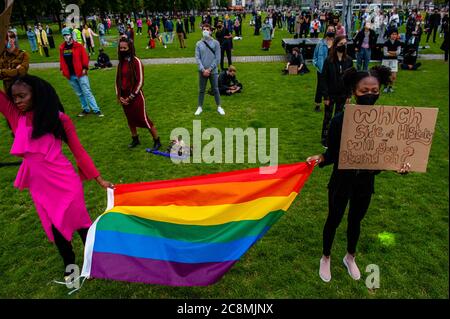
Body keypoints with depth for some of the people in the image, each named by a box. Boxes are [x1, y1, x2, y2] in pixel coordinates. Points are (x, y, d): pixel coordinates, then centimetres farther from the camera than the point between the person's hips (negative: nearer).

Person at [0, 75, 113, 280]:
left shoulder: (58, 118, -5)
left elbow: (78, 151, -3)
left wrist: (99, 179, -3)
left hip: (64, 180, -4)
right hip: (38, 185, 4)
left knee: (78, 220, 8)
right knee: (54, 226, 17)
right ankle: (69, 265, 38)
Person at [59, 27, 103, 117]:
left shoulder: (78, 46, -4)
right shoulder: (62, 48, 8)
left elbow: (85, 57, -6)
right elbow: (62, 59, 15)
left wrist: (85, 68, -12)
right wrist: (62, 69, 7)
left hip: (80, 73, -5)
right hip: (70, 75, 5)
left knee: (87, 92, -7)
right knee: (79, 94, 13)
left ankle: (96, 110, -5)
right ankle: (86, 109, 23)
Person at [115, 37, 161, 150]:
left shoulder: (136, 61, -13)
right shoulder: (121, 62, 8)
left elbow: (140, 82, -15)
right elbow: (118, 80, 12)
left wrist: (131, 97, -13)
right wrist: (119, 96, 1)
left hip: (136, 97, -7)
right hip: (124, 97, 7)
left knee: (144, 119, -3)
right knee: (130, 120, 17)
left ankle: (157, 141, 9)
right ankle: (135, 139, 35)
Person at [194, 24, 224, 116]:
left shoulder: (215, 43, -2)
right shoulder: (199, 44, 1)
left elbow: (217, 58, -6)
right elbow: (197, 58, -1)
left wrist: (209, 69, -11)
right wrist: (203, 69, -12)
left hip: (213, 71, -1)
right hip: (202, 71, 1)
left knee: (215, 89, 8)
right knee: (201, 90, 10)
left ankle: (219, 107, 20)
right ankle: (200, 107, 22)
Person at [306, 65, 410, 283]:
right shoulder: (340, 120, -20)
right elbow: (332, 154, -13)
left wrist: (400, 164, -21)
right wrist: (320, 158, -34)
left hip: (366, 181, 3)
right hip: (342, 181, -3)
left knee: (356, 220, 23)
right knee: (334, 220, 15)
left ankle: (350, 258, 48)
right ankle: (326, 259, 40)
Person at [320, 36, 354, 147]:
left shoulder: (349, 60, -1)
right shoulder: (329, 60, -11)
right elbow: (324, 79, -10)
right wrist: (325, 96, -12)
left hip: (342, 94, 3)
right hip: (331, 94, -3)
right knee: (328, 117, 7)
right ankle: (325, 139, 19)